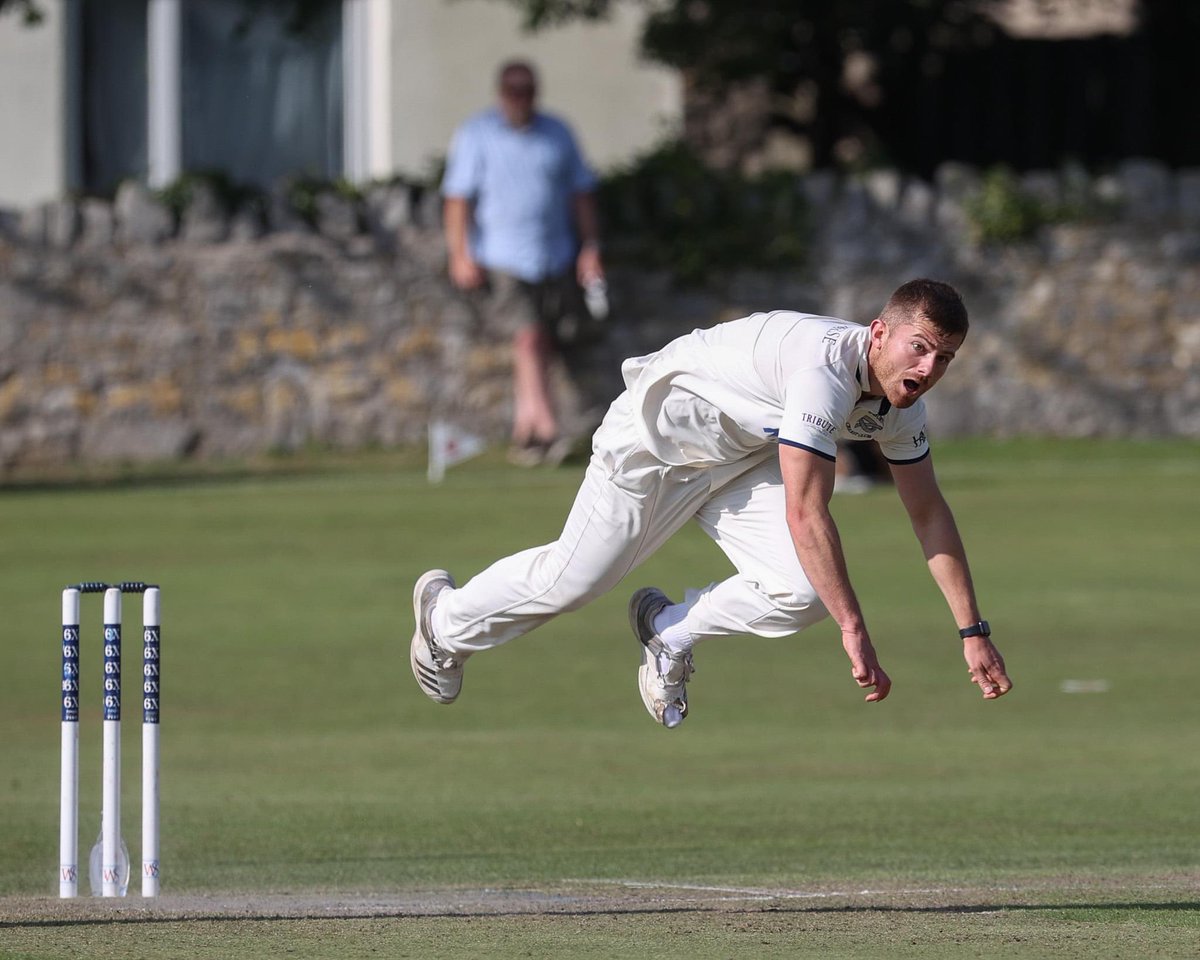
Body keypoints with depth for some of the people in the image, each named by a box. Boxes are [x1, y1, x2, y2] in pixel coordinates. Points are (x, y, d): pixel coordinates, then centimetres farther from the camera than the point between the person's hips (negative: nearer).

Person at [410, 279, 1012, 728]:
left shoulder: (901, 400, -10)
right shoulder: (827, 370, -38)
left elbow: (929, 514, 1)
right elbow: (805, 515, -41)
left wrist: (973, 631, -3)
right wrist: (854, 632, -41)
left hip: (743, 459, 7)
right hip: (659, 440, -7)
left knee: (804, 592, -15)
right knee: (571, 580, 3)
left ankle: (670, 631, 13)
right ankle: (446, 619, 35)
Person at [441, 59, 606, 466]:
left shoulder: (557, 134, 10)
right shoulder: (476, 135, -1)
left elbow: (581, 192, 14)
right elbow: (457, 198, -3)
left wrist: (590, 248, 7)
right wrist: (461, 254, -11)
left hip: (555, 258, 4)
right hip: (502, 260, -4)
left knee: (541, 347, 5)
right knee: (528, 340, -15)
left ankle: (524, 432, 15)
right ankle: (547, 428, -19)